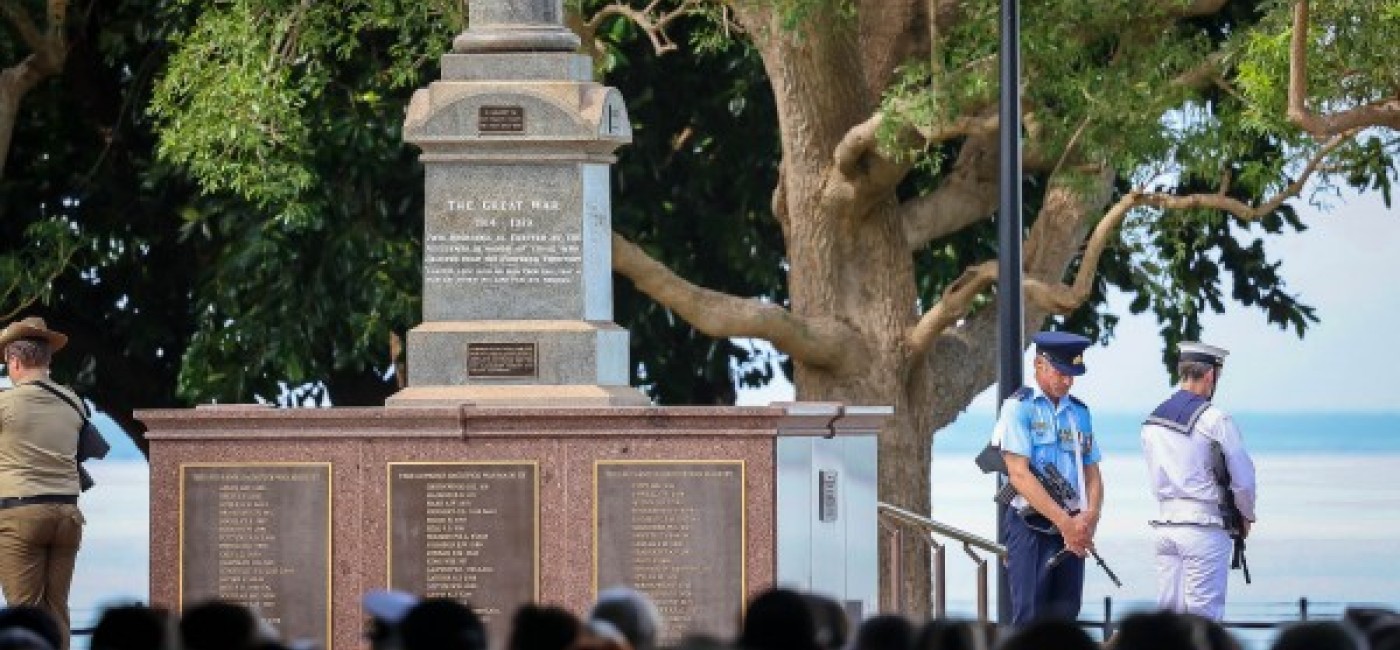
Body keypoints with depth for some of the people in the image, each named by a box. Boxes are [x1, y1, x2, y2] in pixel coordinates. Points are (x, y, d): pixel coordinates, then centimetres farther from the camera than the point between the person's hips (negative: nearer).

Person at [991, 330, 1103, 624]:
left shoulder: (1079, 412, 15)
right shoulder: (1020, 407, -3)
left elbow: (1092, 476, 16)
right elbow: (1019, 475, -12)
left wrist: (1089, 518, -6)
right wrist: (1065, 522, -16)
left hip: (1072, 531, 6)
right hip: (1030, 525, -6)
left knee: (1065, 615, 4)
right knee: (1030, 615, -10)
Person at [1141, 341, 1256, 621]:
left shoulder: (1151, 423, 9)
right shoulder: (1215, 420, -10)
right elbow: (1243, 478, -7)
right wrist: (1246, 516, 10)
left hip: (1165, 522, 6)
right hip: (1205, 525, -6)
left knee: (1168, 610, 7)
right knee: (1204, 616, -4)